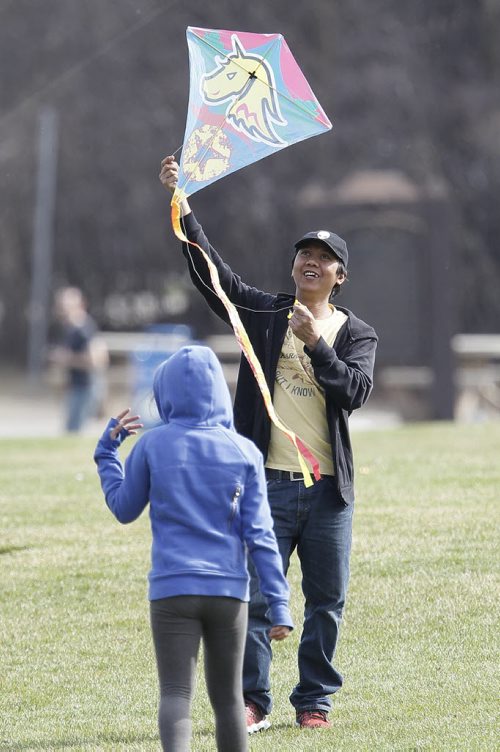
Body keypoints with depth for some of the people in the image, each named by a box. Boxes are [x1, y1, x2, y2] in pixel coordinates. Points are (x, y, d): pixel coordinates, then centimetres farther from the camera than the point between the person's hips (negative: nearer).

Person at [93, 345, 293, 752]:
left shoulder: (152, 445, -2)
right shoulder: (244, 452, 1)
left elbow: (124, 509, 12)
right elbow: (260, 535, -1)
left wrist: (107, 452, 24)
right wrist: (279, 604, 1)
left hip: (172, 589, -2)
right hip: (229, 590, 2)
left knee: (175, 693, -7)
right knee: (228, 697, 15)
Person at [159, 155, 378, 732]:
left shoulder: (356, 334, 9)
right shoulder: (265, 315, 8)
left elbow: (356, 390, -9)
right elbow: (211, 272, -3)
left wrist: (315, 343, -19)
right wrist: (183, 209, -15)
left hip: (328, 489, 1)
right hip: (268, 483, -1)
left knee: (326, 600, 6)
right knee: (254, 595, -3)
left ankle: (315, 700, 17)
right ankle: (252, 699, 6)